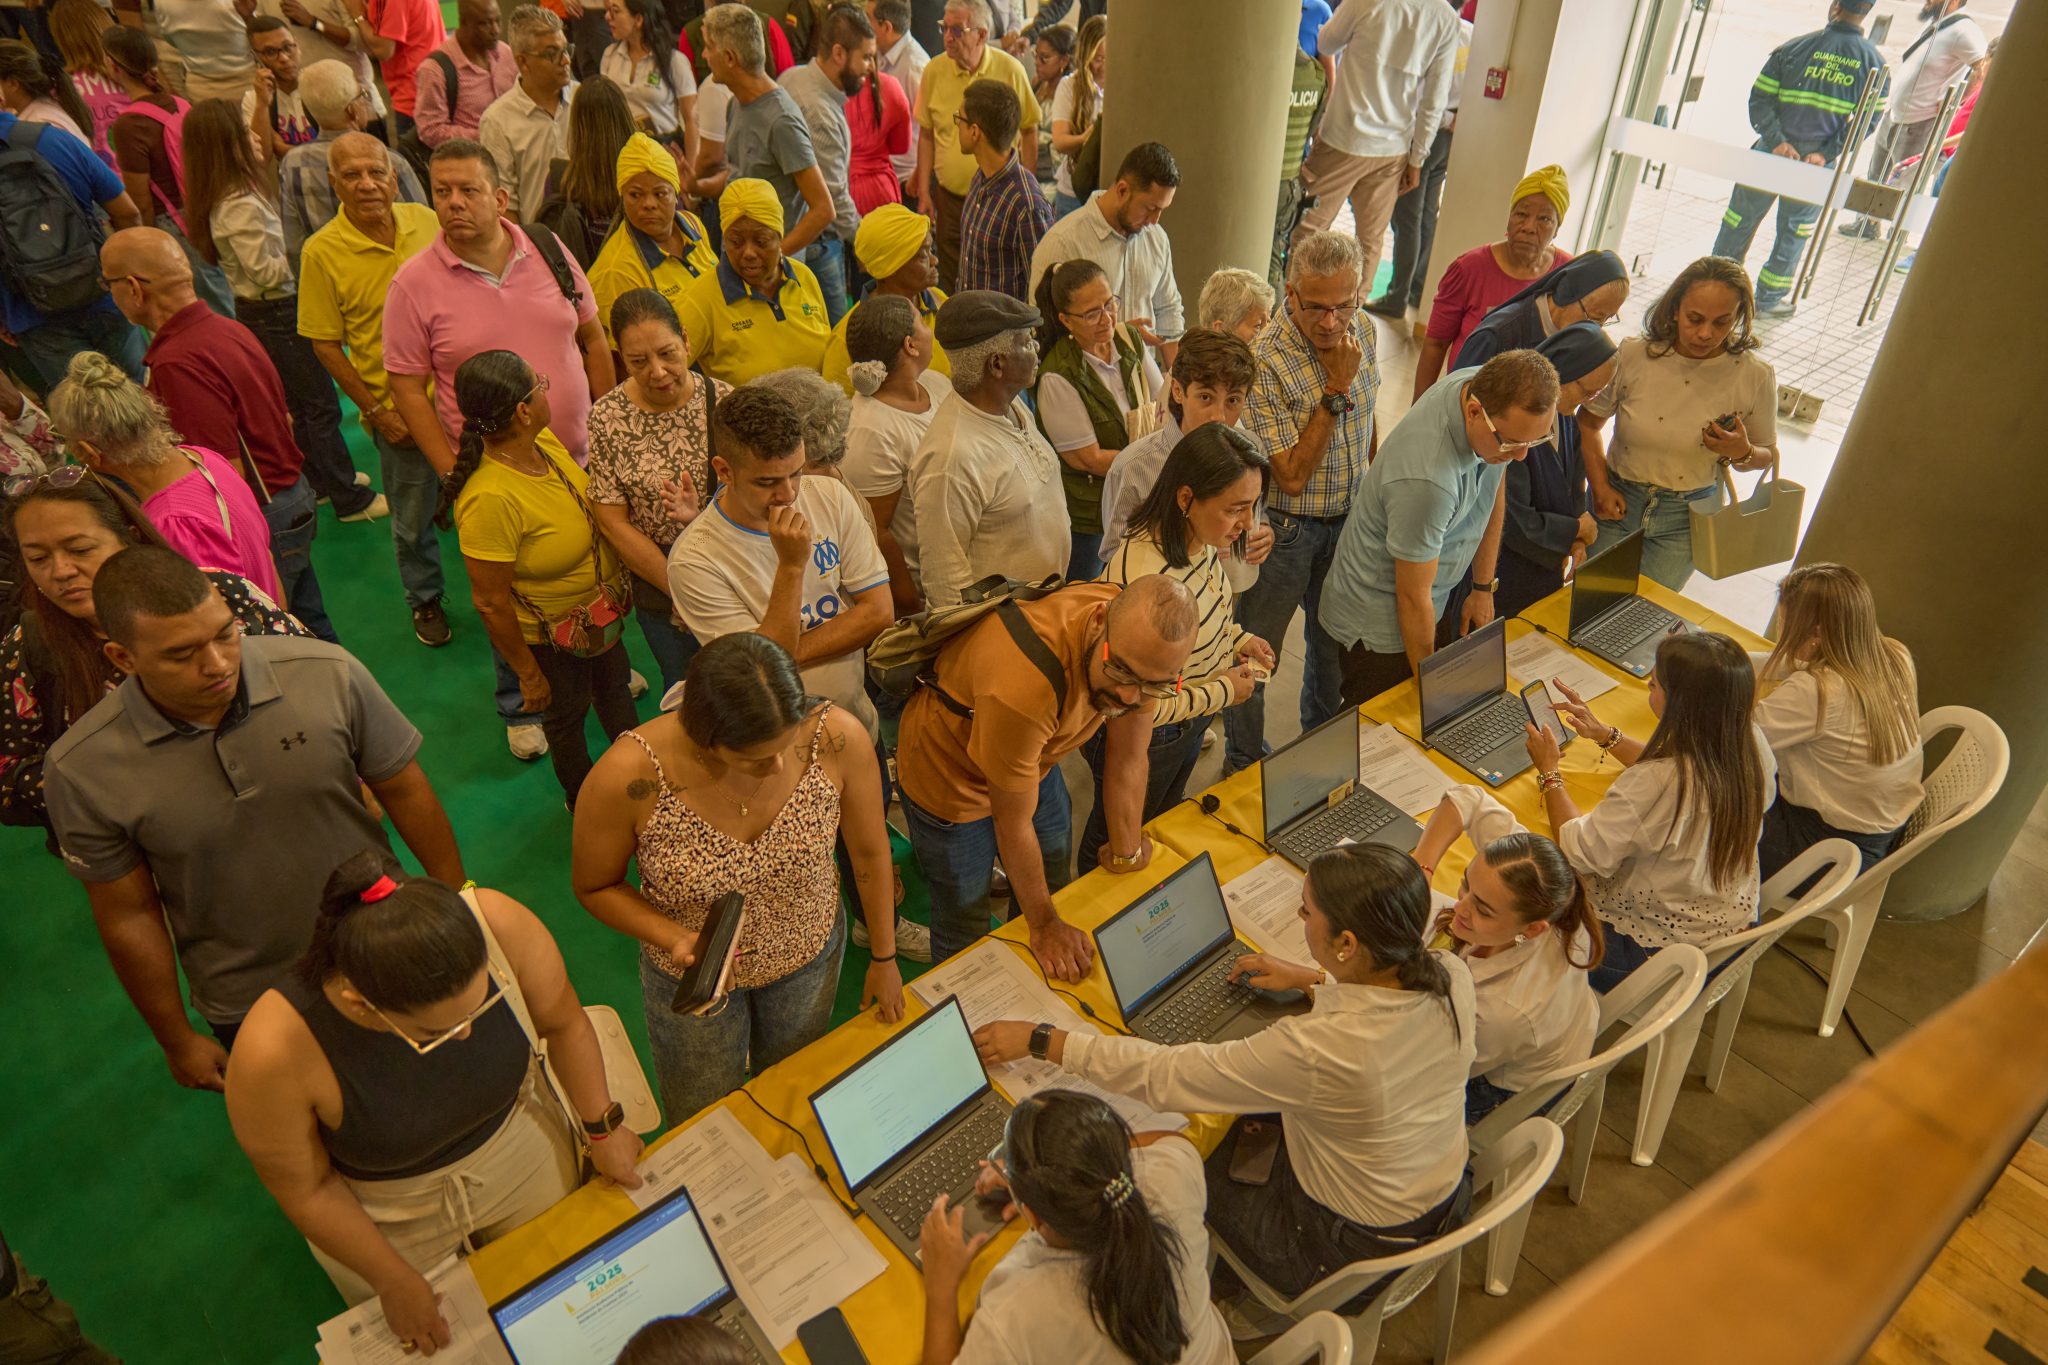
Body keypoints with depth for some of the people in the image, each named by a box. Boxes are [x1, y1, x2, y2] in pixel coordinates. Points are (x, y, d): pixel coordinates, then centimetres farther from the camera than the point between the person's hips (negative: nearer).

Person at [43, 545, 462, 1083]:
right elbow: (129, 915, -6)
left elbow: (406, 793, -8)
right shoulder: (80, 771, -17)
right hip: (248, 1008, 0)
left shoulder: (331, 675, -20)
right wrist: (177, 1040, 3)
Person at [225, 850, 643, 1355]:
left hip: (526, 1160, 2)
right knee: (434, 1347, 28)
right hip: (392, 1221, -2)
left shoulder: (498, 923, -36)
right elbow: (307, 1189, -19)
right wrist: (395, 1281, -9)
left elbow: (564, 1021, -14)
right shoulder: (272, 1052, -38)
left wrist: (601, 1128, -6)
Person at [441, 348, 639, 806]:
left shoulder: (544, 439, -14)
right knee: (567, 716, 21)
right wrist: (529, 674, -16)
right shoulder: (490, 498, -38)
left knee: (615, 688, 29)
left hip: (603, 611, 7)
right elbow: (490, 602, -28)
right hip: (552, 635, -7)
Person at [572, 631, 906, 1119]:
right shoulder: (628, 777, -34)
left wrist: (883, 957, 2)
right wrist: (675, 939, -31)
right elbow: (595, 886, -13)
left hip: (811, 959, 2)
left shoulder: (839, 738, -31)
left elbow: (869, 851, -11)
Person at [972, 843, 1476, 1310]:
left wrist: (1040, 1041, -20)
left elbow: (1163, 1074, -29)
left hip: (1350, 1249, -6)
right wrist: (1310, 978, 6)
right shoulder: (1451, 976, -20)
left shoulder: (1317, 1050, -39)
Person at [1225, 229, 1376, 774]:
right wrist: (1336, 390, -30)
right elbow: (1292, 476, -28)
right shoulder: (1265, 361, -27)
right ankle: (1244, 762, 32)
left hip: (1346, 520, 7)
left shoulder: (1362, 330, -5)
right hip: (1283, 529, -6)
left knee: (1335, 642, 24)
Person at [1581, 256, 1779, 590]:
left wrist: (1742, 453, -21)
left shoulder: (1755, 375, -12)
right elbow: (1589, 422, 1)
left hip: (1685, 518, 0)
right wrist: (1599, 487, -7)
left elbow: (1767, 456, 2)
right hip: (1617, 501, 0)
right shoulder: (1633, 355, -14)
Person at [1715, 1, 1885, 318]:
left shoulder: (1792, 48, -5)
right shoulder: (1875, 62, -1)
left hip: (1773, 151, -1)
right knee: (1795, 232, 14)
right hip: (1818, 163, 1)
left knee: (1740, 219, 12)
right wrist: (1827, 154, -7)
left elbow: (1760, 99, -9)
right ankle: (1769, 298, 19)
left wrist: (1776, 141, -12)